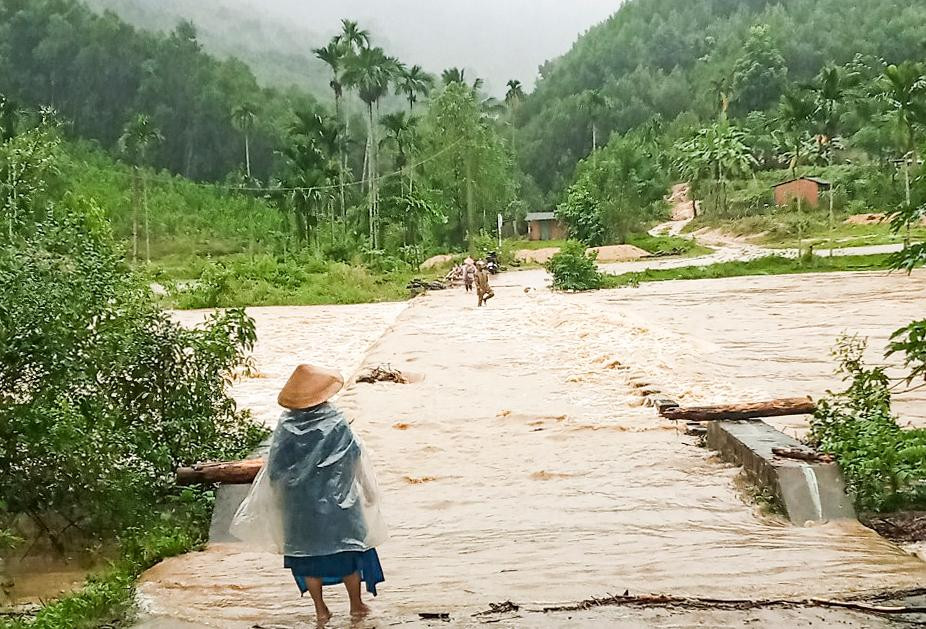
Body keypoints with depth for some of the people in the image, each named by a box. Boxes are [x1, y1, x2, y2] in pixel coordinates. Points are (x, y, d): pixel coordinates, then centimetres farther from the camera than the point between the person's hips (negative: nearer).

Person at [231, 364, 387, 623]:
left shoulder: (286, 427, -11)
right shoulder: (336, 424, -16)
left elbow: (274, 470, -5)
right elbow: (356, 459, -7)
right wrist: (369, 493, 8)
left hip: (299, 506, 2)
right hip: (337, 502, -1)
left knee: (307, 552, 16)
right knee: (348, 550, 15)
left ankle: (320, 608, 23)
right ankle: (356, 604, 26)